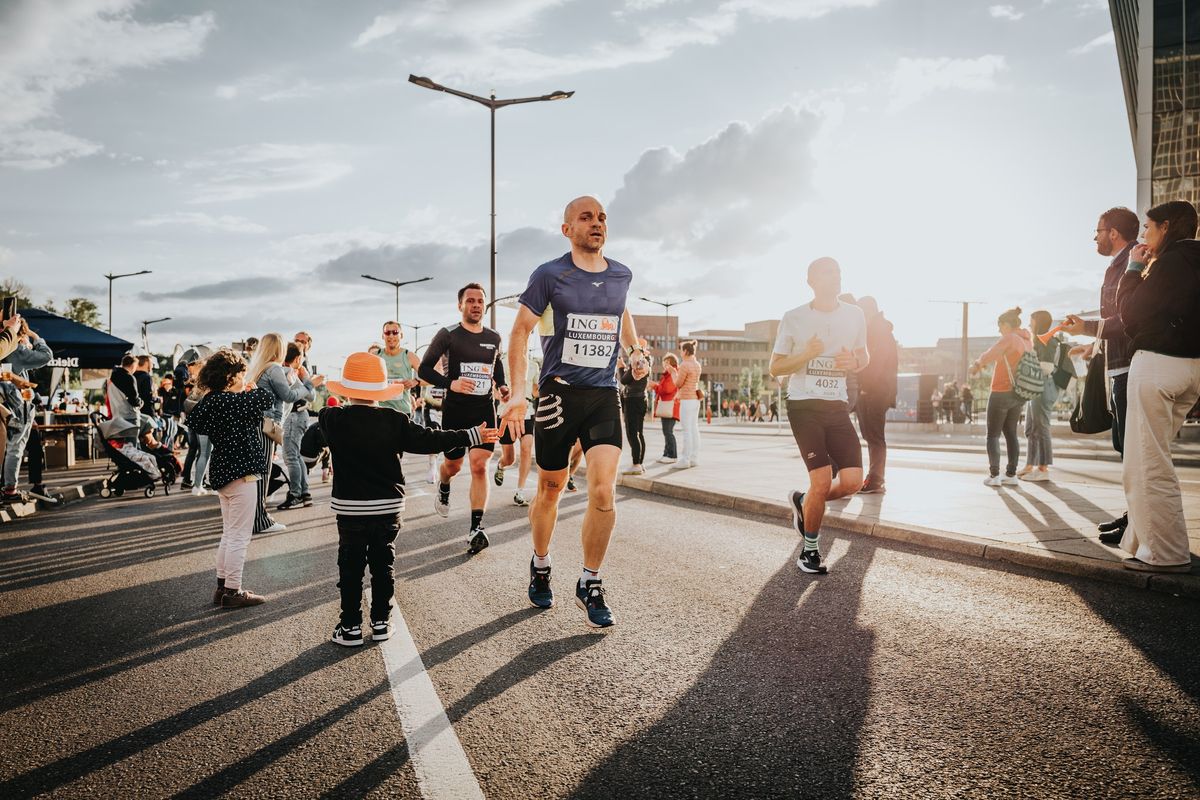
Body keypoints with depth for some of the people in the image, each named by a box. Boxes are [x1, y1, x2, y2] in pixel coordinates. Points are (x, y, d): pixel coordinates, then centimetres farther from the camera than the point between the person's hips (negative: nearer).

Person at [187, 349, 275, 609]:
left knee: (229, 534, 18)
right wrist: (252, 389, 3)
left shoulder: (209, 402, 6)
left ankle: (223, 587, 25)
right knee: (239, 536, -1)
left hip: (223, 472, 9)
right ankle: (232, 592, 5)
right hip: (241, 473, -9)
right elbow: (268, 398, -20)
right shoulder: (234, 402, -20)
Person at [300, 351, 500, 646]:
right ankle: (381, 622, 19)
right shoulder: (395, 420, -7)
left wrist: (315, 427, 25)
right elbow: (429, 440, -7)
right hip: (389, 507, 1)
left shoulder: (332, 420, -8)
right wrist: (472, 436, -1)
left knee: (350, 568, 9)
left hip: (350, 509, -1)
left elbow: (308, 449, 3)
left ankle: (350, 627, 13)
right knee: (383, 564, 13)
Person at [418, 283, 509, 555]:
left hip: (484, 410, 2)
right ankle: (443, 489, 51)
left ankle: (476, 529, -13)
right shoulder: (448, 335, -5)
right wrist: (450, 383, -22)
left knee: (480, 465, -12)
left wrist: (502, 386, 7)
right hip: (455, 410, -2)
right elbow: (424, 369, -5)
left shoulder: (494, 338, 7)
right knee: (453, 464, 13)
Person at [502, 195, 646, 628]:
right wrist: (517, 393, -13)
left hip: (605, 396, 3)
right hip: (559, 393, -2)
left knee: (604, 492, -10)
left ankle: (590, 586, 7)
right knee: (550, 490, 10)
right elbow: (519, 333, -3)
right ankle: (540, 568, 35)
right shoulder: (550, 275, -5)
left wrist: (635, 349, 15)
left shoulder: (621, 275, 8)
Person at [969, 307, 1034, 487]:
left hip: (1001, 393, -7)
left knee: (993, 435, 0)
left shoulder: (1009, 338, -14)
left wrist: (977, 364, -4)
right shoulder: (1027, 341, 10)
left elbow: (990, 354, -23)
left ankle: (994, 475, -5)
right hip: (1018, 395, 7)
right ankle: (1011, 474, 9)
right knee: (1011, 433, 13)